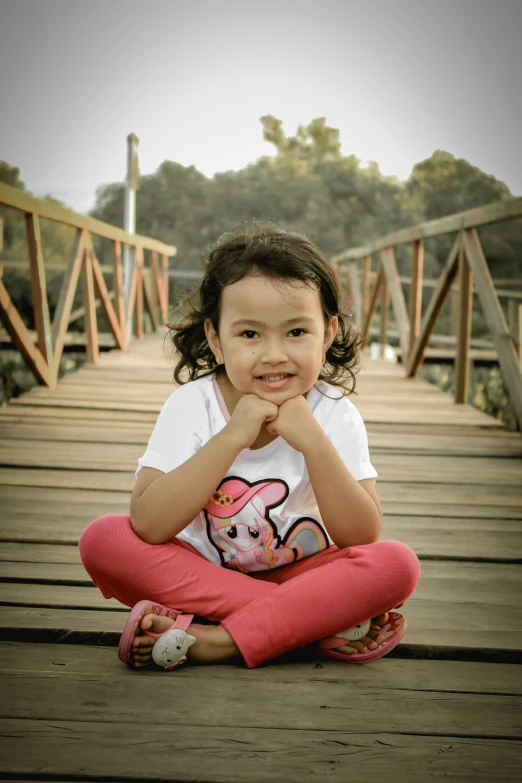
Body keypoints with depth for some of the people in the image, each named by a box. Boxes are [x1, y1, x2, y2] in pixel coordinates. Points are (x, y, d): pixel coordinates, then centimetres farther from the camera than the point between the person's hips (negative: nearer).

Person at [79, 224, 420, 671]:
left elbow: (363, 540, -17)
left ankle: (216, 640, -27)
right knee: (102, 538, -25)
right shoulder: (192, 405, -13)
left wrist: (313, 441, -27)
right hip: (200, 572, 1)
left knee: (398, 564, -25)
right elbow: (147, 527, -25)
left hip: (300, 575, 0)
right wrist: (232, 437, -30)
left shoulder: (336, 416, -11)